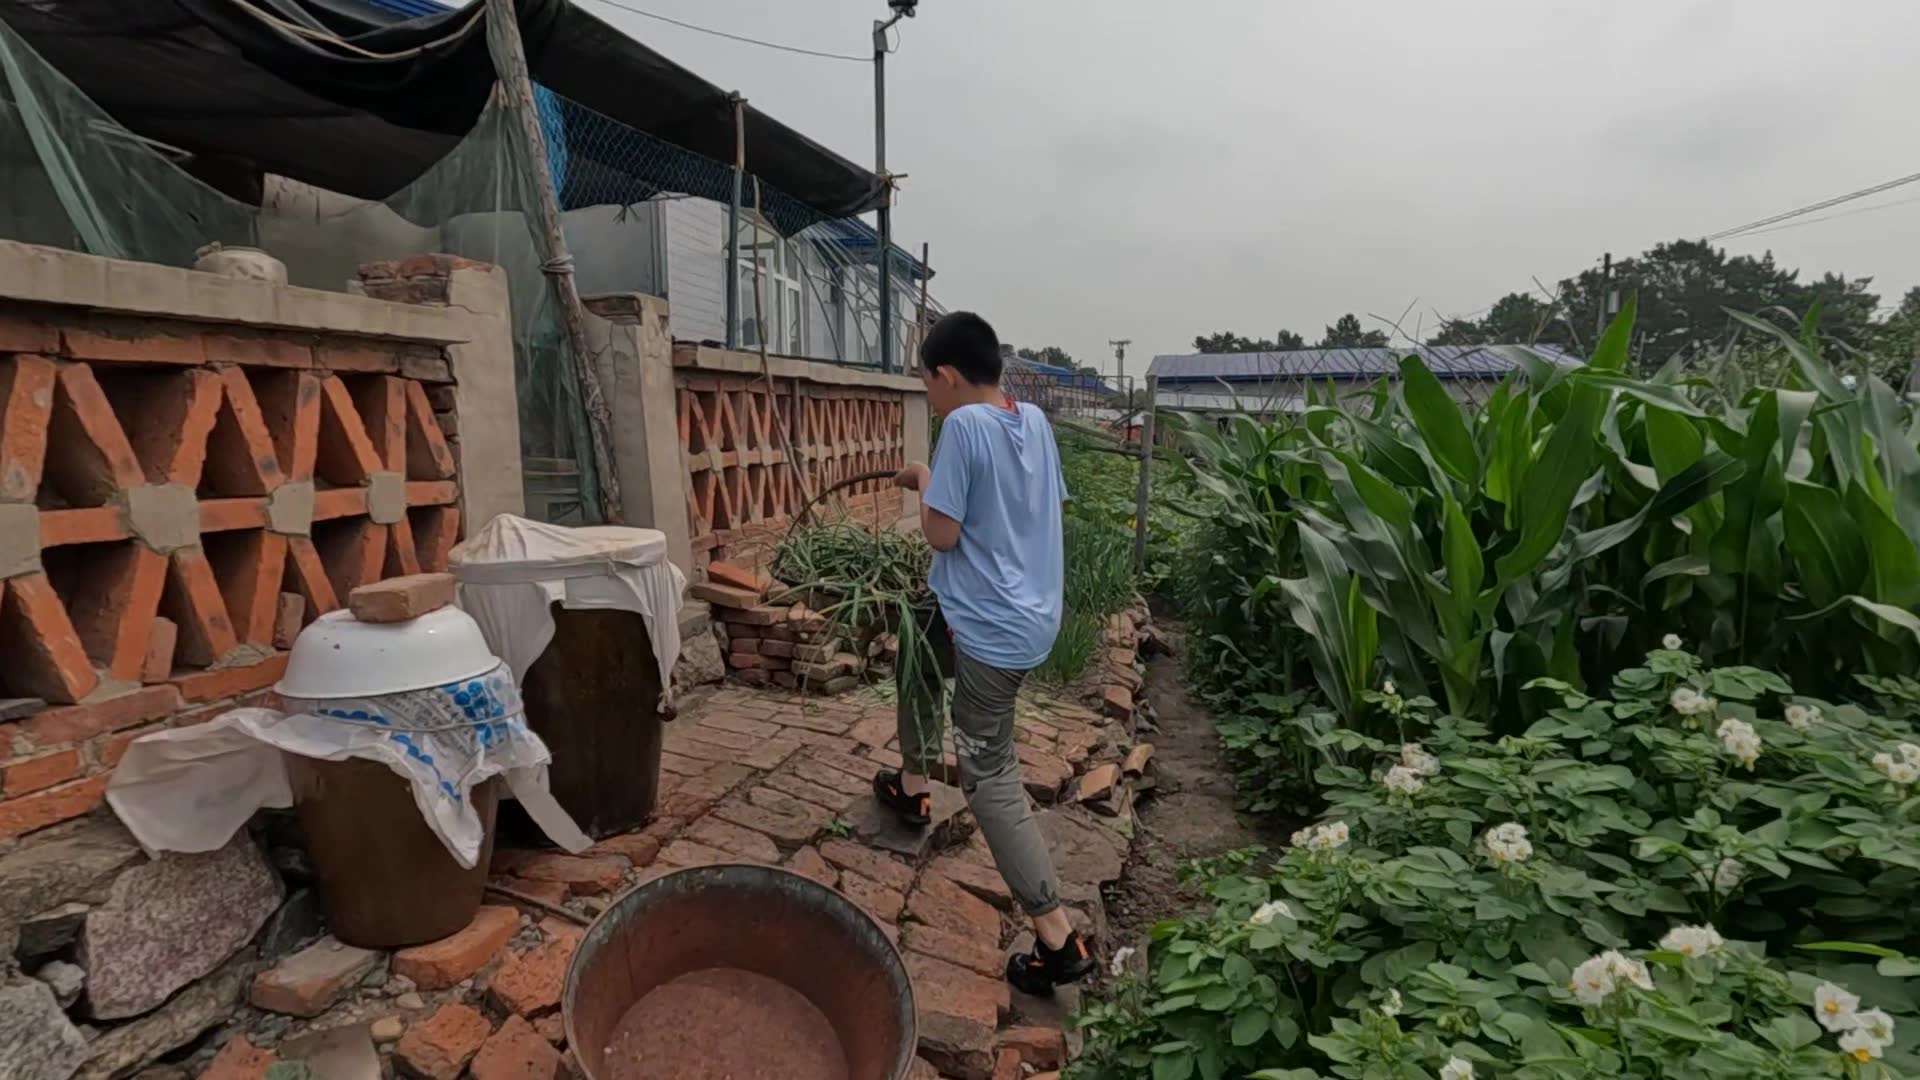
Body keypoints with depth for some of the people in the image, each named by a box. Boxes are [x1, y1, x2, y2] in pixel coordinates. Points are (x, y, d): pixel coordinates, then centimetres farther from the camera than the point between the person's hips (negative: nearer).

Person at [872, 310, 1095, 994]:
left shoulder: (964, 424, -18)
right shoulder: (1036, 420, 5)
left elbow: (941, 533, -19)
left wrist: (923, 480, -1)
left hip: (990, 628, -9)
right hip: (1032, 612, 9)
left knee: (988, 777, -1)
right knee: (914, 662, 30)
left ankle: (1059, 941, 4)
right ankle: (914, 788, 47)